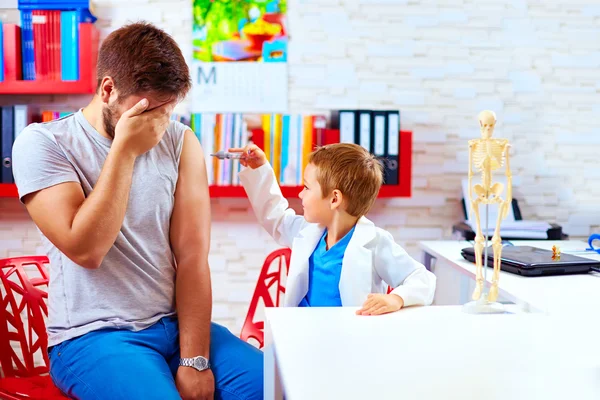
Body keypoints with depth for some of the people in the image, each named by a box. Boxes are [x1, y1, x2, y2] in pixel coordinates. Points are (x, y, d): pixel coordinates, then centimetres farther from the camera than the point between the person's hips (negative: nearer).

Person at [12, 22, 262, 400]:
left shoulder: (179, 141, 2)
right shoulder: (42, 143, -6)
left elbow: (192, 255, -4)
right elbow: (86, 249, -17)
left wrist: (194, 359, -11)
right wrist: (125, 150, -18)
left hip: (179, 324, 4)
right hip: (93, 336, -3)